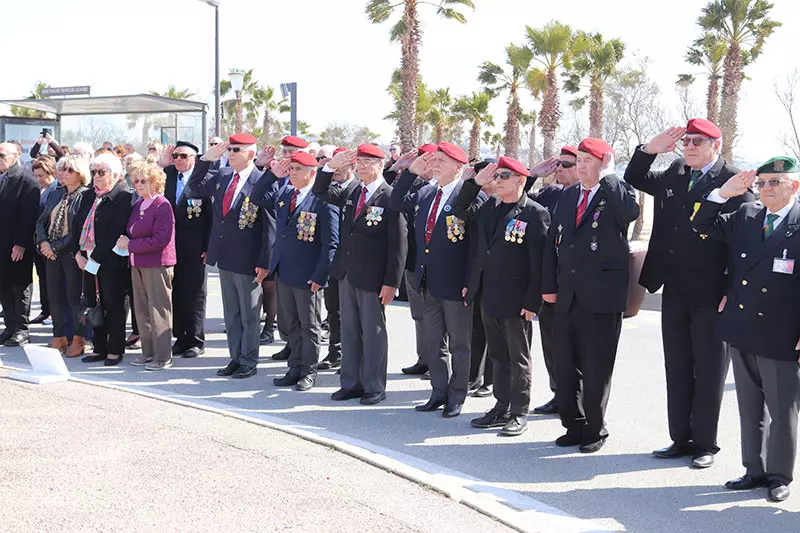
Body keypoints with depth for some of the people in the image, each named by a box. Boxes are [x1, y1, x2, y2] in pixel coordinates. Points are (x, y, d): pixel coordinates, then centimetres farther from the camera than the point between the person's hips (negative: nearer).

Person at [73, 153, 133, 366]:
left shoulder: (123, 197, -11)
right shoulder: (89, 196, 14)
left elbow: (116, 232, -17)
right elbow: (77, 225, 14)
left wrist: (96, 259, -17)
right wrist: (78, 253, 1)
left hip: (111, 261, -7)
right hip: (87, 260, 7)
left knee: (113, 305, 0)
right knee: (94, 304, 11)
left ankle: (115, 350, 10)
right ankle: (100, 348, 20)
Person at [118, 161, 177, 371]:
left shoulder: (162, 205, -12)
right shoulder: (137, 205, 14)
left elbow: (161, 239, -19)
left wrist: (131, 245, -14)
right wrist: (125, 241, 1)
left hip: (157, 265, -9)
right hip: (138, 263, 9)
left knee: (158, 311, -4)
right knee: (141, 310, 13)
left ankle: (163, 357, 3)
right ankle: (148, 352, 24)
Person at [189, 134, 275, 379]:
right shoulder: (222, 175, 6)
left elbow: (269, 225, -15)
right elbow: (195, 189, 16)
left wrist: (264, 263, -16)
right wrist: (205, 160, 1)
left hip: (247, 261, -7)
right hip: (224, 257, 7)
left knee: (249, 315, 6)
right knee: (231, 313, 15)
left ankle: (249, 362, 16)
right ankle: (236, 358, 26)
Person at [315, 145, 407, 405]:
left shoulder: (390, 198, -12)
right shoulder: (350, 194, 9)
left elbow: (398, 245, -14)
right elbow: (320, 191, 19)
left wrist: (391, 282, -17)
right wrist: (330, 166, 1)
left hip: (372, 277, -7)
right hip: (346, 274, 7)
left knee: (373, 332, 4)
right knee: (349, 330, 13)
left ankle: (374, 387, 14)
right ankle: (351, 383, 23)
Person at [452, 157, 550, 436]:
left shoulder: (535, 213, -10)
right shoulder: (489, 206, 10)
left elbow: (538, 260, -13)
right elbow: (460, 211, 15)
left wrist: (532, 301, -16)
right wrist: (476, 182, 2)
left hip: (516, 300, -7)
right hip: (489, 296, 7)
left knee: (518, 358, 4)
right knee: (498, 356, 15)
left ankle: (519, 413, 13)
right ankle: (501, 409, 25)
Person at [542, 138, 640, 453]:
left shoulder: (616, 194, -4)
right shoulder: (568, 197, 14)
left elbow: (630, 212, -29)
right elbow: (553, 241, 16)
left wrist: (608, 176, -18)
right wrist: (549, 285, 9)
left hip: (601, 298, -6)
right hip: (566, 297, 6)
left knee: (596, 369, 2)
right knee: (565, 366, 11)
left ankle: (595, 430, 15)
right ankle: (574, 425, 23)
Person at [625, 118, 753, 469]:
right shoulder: (675, 175, 10)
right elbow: (634, 180, 22)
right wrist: (650, 150, 3)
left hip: (711, 295, -6)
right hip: (675, 292, 6)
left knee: (709, 371, 5)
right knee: (677, 369, 13)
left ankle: (705, 443, 15)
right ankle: (681, 438, 23)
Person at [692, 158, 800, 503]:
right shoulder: (745, 216, 7)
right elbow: (702, 225, 13)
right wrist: (722, 194, -3)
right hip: (741, 332, 6)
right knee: (749, 408, 16)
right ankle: (755, 470, 28)